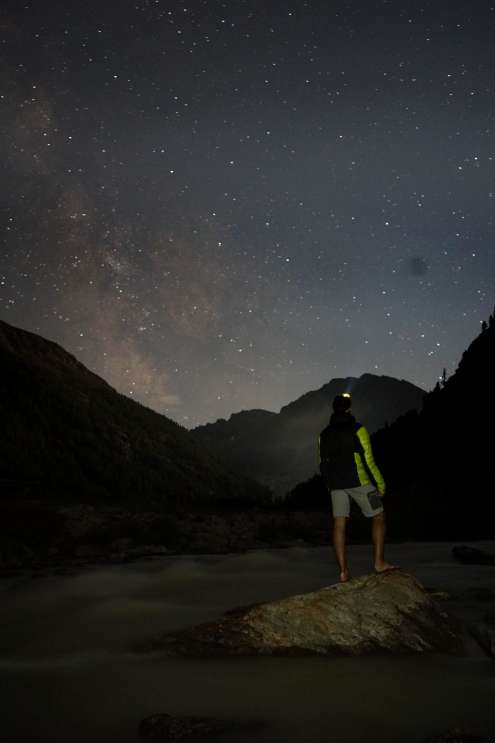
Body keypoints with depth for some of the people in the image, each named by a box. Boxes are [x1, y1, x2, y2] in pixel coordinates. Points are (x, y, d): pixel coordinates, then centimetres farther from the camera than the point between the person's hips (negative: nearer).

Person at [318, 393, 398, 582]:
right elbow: (368, 460, -10)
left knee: (339, 525, 3)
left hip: (335, 484, 5)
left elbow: (323, 464, 12)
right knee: (378, 517, 8)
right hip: (358, 481, -5)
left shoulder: (324, 435, 9)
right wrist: (380, 484, -2)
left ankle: (343, 571, 0)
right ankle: (379, 562, 3)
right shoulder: (357, 430, -8)